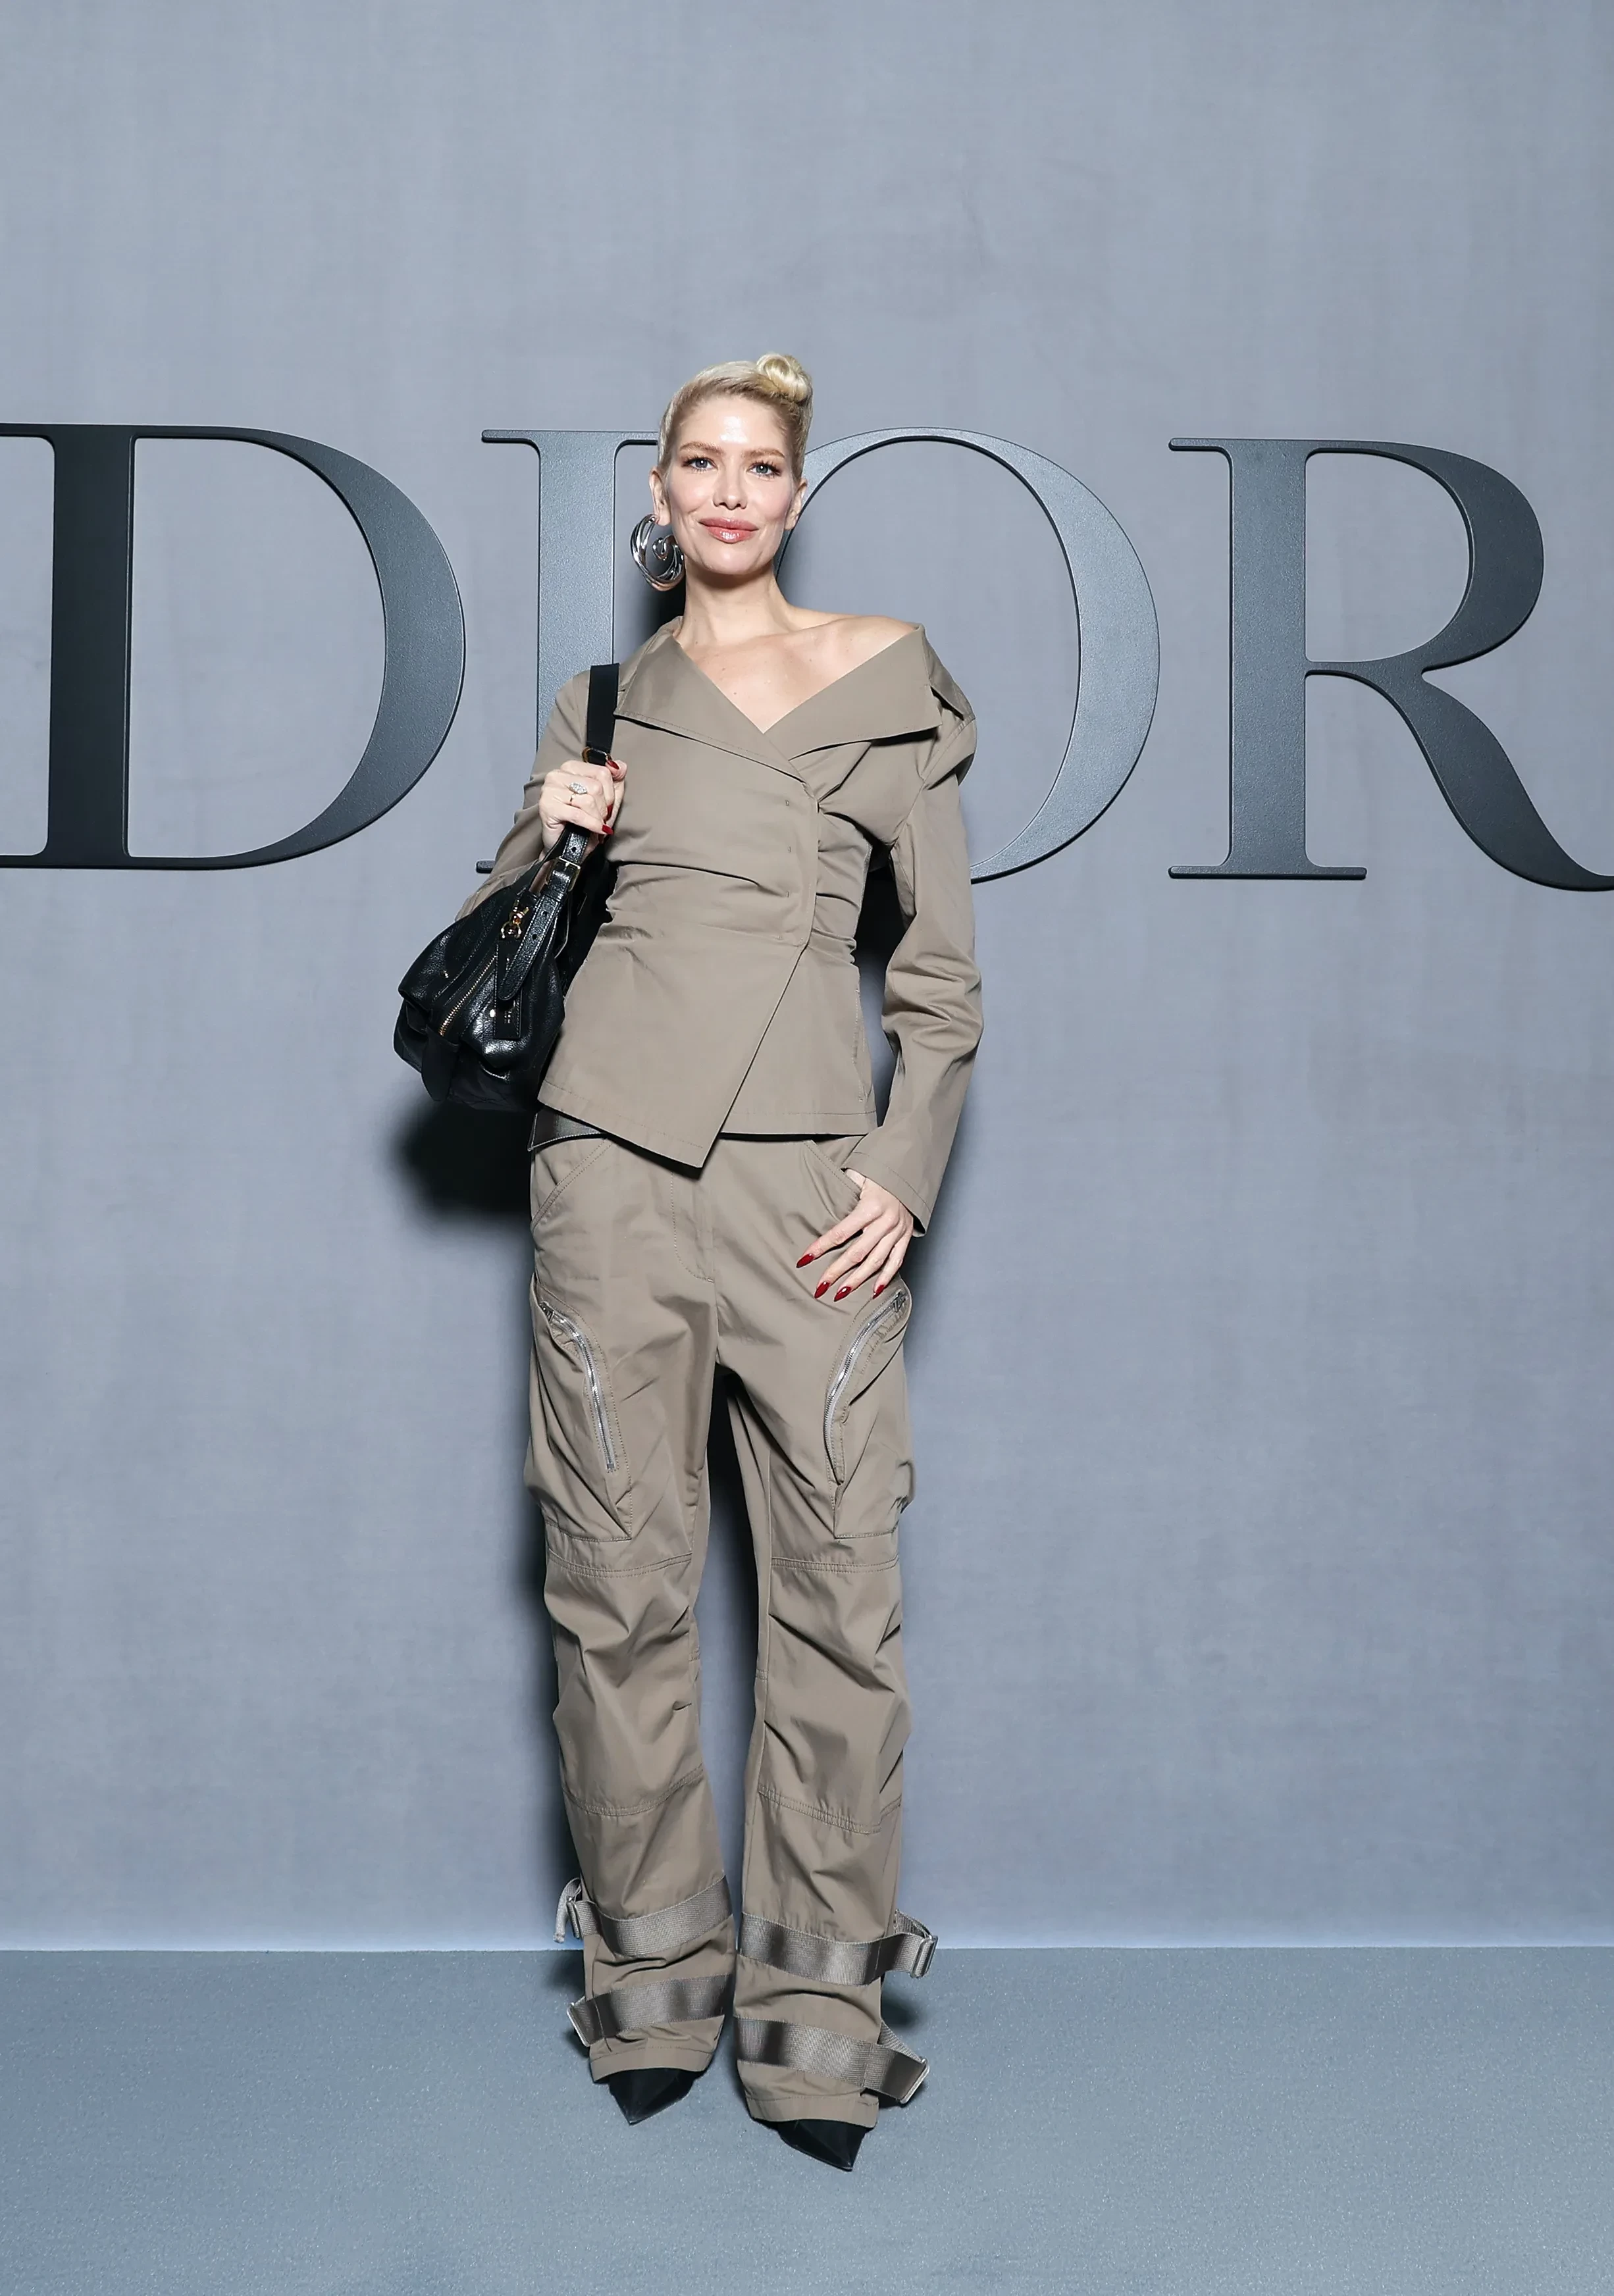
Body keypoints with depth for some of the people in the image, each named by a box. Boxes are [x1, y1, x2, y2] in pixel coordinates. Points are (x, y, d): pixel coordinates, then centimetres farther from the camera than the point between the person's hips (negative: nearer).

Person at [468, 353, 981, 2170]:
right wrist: (547, 828, 1)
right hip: (617, 1151, 1)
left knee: (839, 1578, -4)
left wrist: (905, 1172, -4)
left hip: (811, 1167, -1)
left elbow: (943, 965, 8)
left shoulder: (886, 677, 9)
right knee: (620, 1574, 2)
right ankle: (651, 1977, 16)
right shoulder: (604, 700, 15)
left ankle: (817, 2003, 7)